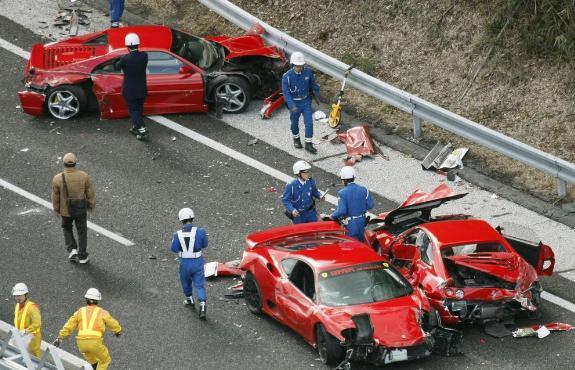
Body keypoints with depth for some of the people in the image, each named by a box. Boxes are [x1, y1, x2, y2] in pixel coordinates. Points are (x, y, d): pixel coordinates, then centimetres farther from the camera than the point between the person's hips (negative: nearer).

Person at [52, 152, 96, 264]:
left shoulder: (58, 179, -19)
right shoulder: (84, 176, -17)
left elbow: (55, 197, -8)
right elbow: (90, 193, -7)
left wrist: (56, 210, 9)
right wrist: (92, 205, 10)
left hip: (66, 211, 0)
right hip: (81, 210, 0)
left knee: (67, 228, 27)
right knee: (82, 232, 17)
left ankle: (72, 250, 13)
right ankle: (82, 257, 23)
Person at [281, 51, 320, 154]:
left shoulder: (308, 72, -11)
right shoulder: (287, 76, -22)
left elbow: (314, 84, 7)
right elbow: (286, 92, -24)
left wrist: (317, 96, 18)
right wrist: (291, 106, -33)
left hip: (306, 101, 2)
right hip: (294, 103, -2)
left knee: (309, 123, -3)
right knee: (295, 122, 17)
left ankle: (308, 144, 8)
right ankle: (296, 138, 44)